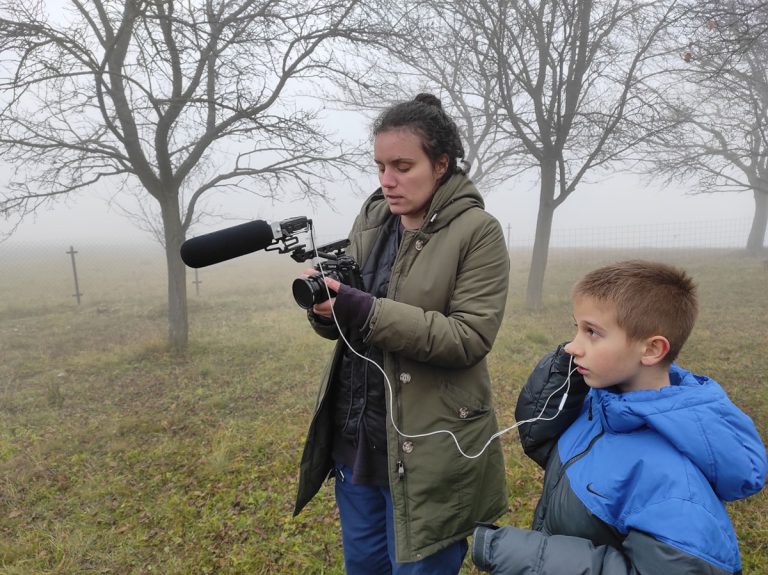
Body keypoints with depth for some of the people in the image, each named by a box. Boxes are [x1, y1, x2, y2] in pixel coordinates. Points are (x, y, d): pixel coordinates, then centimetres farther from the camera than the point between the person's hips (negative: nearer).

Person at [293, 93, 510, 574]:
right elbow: (347, 319, 7)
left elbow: (470, 337, -20)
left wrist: (366, 311, -28)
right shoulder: (370, 220, 4)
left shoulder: (478, 231, -13)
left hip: (429, 448, -5)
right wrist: (326, 306, -17)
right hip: (355, 437, 6)